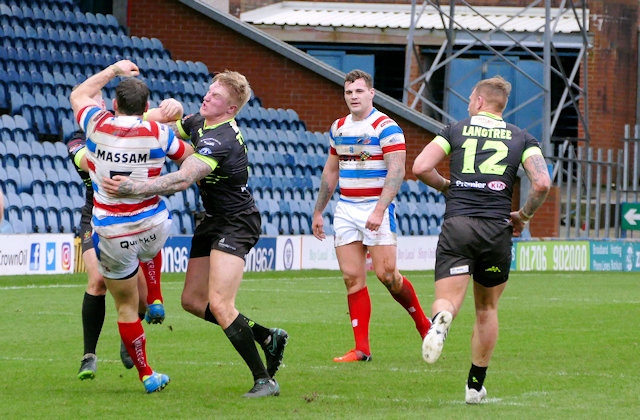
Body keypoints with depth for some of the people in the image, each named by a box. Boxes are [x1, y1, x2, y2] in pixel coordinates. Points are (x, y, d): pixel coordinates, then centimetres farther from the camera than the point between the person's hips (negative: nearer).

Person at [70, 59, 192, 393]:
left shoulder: (98, 125, -8)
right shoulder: (157, 133, -10)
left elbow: (78, 94, 14)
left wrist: (114, 69, 22)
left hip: (111, 234, -1)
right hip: (153, 227, 1)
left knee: (126, 306, 12)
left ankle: (146, 374, 16)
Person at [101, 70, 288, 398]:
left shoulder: (218, 140, -26)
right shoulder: (199, 122, 4)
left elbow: (182, 180, -38)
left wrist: (134, 188, -44)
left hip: (235, 223, -10)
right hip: (212, 221, 10)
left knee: (219, 304, -22)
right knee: (193, 300, 9)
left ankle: (264, 380, -16)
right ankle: (267, 337, 21)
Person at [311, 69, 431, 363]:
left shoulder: (386, 127, -9)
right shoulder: (338, 128, 12)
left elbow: (396, 171, -17)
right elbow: (330, 172, 21)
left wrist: (379, 210, -26)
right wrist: (318, 212, 19)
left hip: (376, 208, -6)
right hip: (345, 209, 6)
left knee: (386, 274, -11)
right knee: (352, 278, -1)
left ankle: (423, 323, 13)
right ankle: (362, 349, -1)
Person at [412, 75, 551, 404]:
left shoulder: (455, 130, 11)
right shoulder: (521, 138, 11)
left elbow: (420, 167, 0)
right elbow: (542, 182, -4)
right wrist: (523, 216, 12)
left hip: (457, 226, -1)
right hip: (497, 229, 1)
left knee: (447, 300, -7)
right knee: (487, 309, 18)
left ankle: (441, 319, -46)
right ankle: (475, 385, 22)